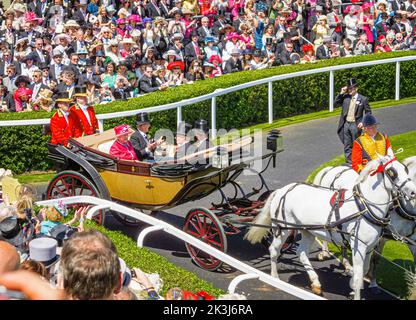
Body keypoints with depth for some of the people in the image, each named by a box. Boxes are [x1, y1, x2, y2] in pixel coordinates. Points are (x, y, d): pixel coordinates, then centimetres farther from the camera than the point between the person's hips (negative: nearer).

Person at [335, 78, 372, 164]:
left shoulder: (363, 99, -4)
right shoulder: (345, 97, 6)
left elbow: (368, 112, 1)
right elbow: (336, 103, 3)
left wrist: (363, 122, -10)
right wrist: (341, 93, -4)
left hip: (355, 125, -4)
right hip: (346, 124, 4)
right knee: (347, 146, 9)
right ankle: (349, 162, 18)